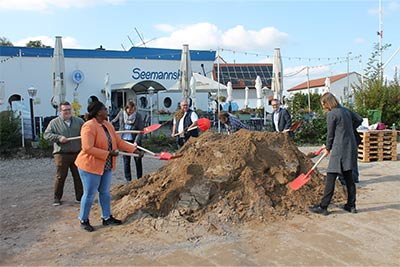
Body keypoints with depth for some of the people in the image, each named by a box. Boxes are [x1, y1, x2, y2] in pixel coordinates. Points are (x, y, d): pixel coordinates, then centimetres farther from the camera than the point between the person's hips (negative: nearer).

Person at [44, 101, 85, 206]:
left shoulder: (78, 121, 8)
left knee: (78, 176, 8)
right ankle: (57, 198, 18)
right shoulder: (54, 122, 2)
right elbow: (46, 134, -1)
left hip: (77, 153, 2)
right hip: (61, 154, -2)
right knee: (60, 177, 3)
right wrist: (58, 138, -15)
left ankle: (79, 197, 20)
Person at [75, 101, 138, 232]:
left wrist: (134, 150, -2)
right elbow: (88, 148, -28)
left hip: (106, 166, 8)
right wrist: (108, 153, -26)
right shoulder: (89, 127, -21)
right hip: (90, 166, -8)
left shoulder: (108, 125, 5)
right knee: (89, 194, 3)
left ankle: (107, 218, 31)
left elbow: (119, 142, 7)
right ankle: (84, 220, 21)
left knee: (105, 192, 17)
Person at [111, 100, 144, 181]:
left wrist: (136, 141, -23)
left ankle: (140, 179, 19)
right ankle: (128, 180, 16)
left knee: (138, 160, 7)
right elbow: (114, 120, 17)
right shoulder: (121, 114, -3)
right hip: (124, 140, 2)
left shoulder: (138, 116, -11)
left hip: (134, 141, -2)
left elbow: (141, 130, -14)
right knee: (126, 161, 6)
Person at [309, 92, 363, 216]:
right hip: (351, 149, 8)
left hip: (339, 150, -8)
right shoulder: (346, 110, 11)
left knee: (330, 178, -5)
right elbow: (359, 120, 25)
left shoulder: (331, 114, -11)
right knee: (349, 178, 15)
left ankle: (323, 207, -1)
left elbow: (330, 134, -6)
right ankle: (351, 206, 22)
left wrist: (328, 149, 8)